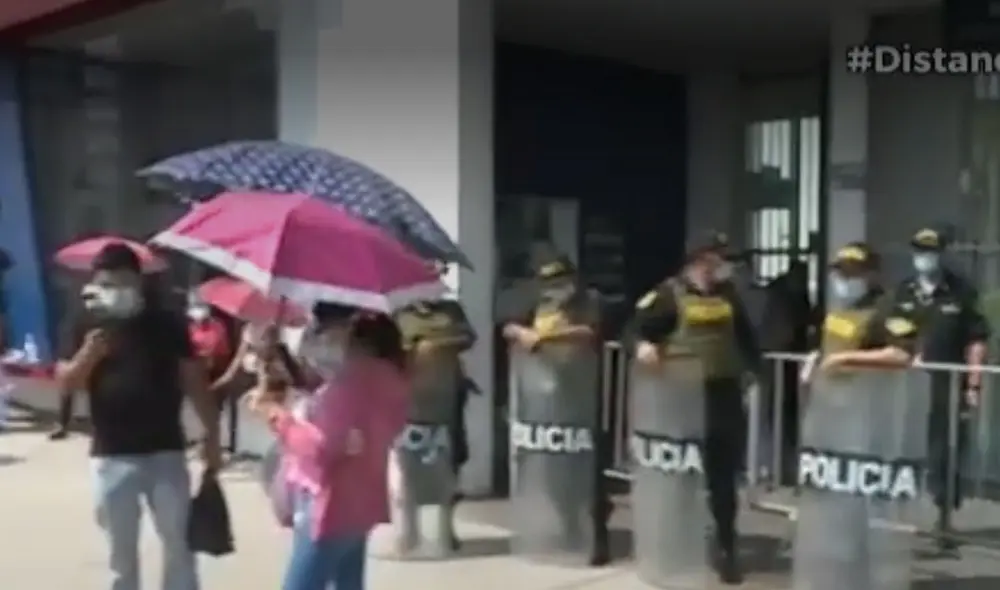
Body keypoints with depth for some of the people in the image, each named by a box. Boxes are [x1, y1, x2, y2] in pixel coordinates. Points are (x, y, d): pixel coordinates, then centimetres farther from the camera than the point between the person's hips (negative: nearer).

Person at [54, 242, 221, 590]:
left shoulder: (166, 323, 0)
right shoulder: (87, 325, 2)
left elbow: (193, 380, 2)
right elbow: (65, 383, -1)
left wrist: (212, 434, -2)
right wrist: (88, 355, -21)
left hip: (165, 451, 0)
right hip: (112, 455, 1)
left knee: (179, 543, 6)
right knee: (121, 551, 11)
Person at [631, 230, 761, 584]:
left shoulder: (728, 295, 15)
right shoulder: (670, 293, -4)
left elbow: (746, 336, 22)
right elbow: (641, 322, -12)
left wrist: (756, 369, 14)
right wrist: (644, 343, -31)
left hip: (724, 392, 5)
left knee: (724, 475, 8)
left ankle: (725, 548, 17)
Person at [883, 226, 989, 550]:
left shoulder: (961, 291, 0)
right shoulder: (903, 292, 9)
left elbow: (976, 341, -1)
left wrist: (972, 385, -6)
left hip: (948, 388, -3)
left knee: (946, 457, 1)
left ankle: (945, 520, 11)